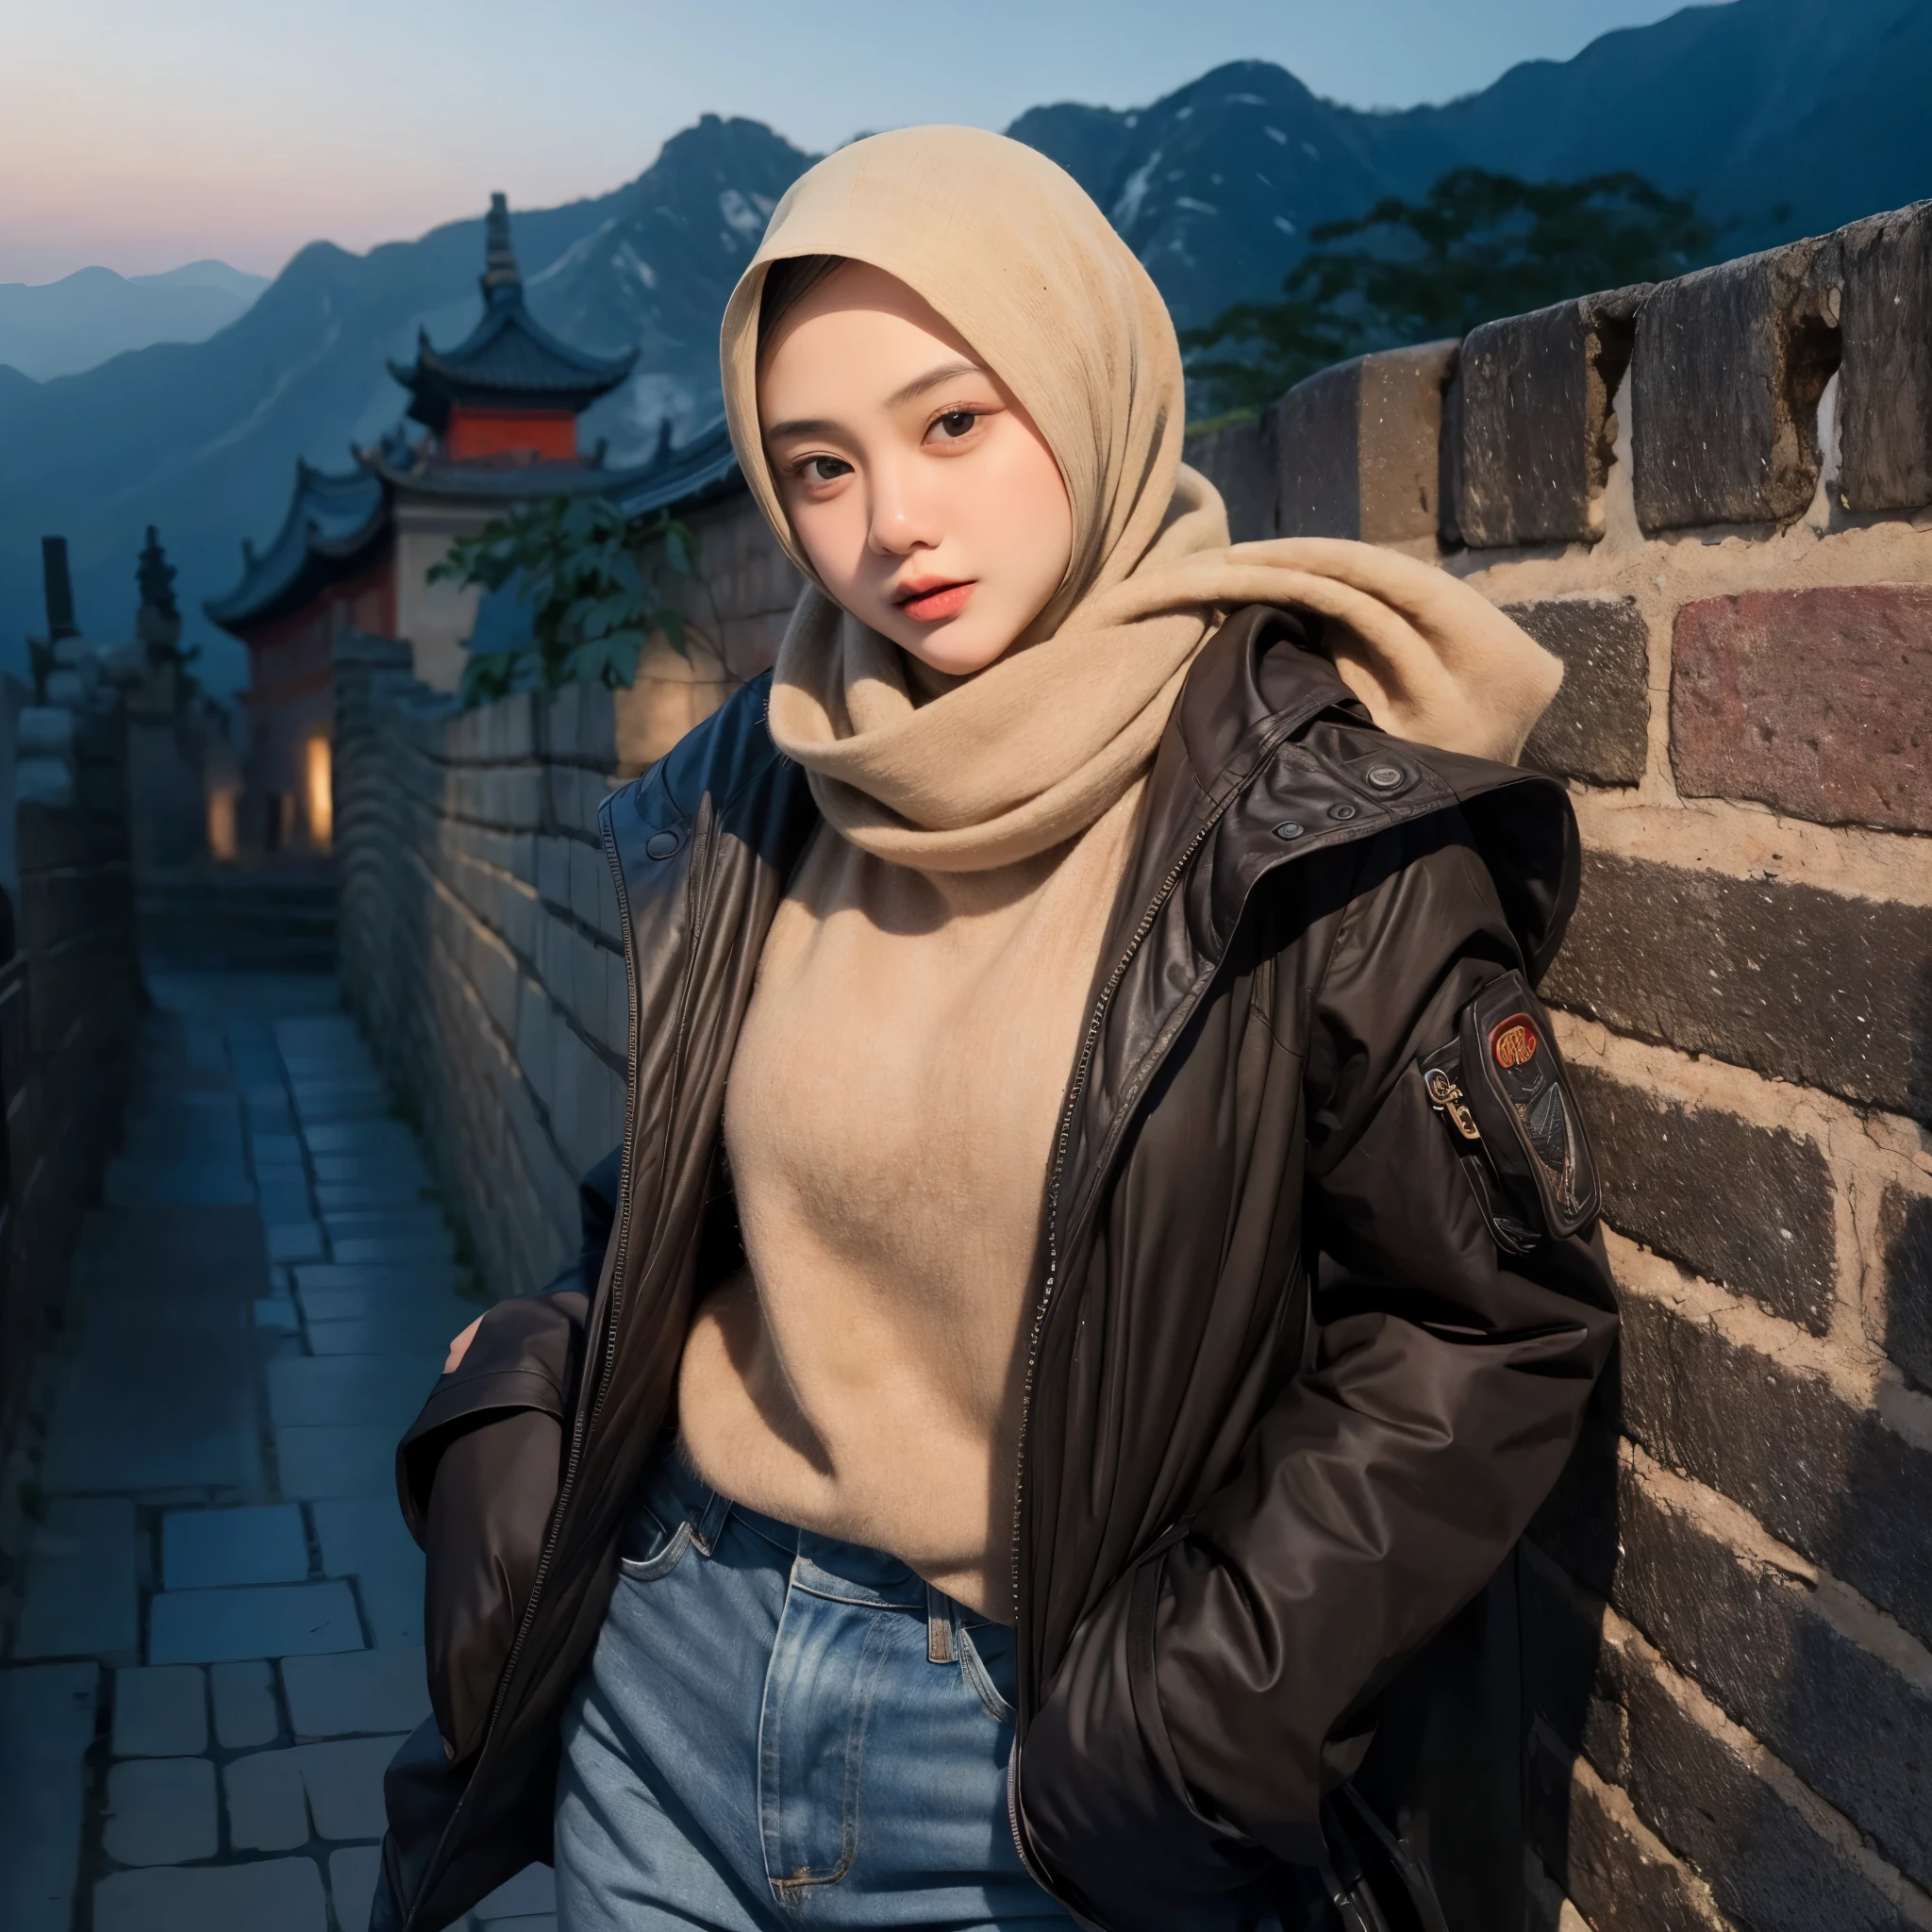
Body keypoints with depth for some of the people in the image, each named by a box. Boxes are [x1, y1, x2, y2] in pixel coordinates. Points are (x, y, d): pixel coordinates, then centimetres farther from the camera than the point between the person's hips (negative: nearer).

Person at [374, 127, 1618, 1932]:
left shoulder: (1311, 817, -16)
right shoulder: (754, 790, -1)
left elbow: (1489, 1318, -12)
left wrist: (1194, 1703, -14)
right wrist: (513, 1457, 1)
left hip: (1031, 1741, -4)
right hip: (667, 1669, 5)